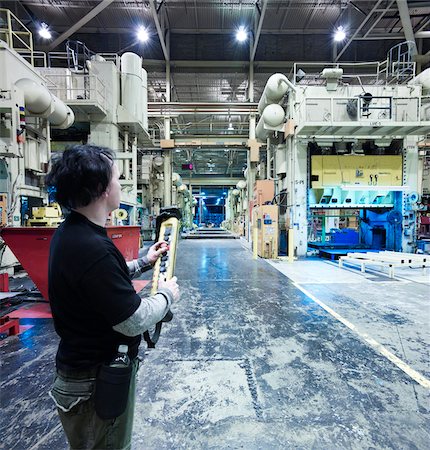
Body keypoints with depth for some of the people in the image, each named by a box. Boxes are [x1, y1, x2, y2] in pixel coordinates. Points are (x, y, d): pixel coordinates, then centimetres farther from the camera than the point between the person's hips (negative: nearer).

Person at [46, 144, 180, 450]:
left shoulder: (70, 232, -2)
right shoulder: (91, 247, -34)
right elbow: (134, 321, -28)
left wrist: (144, 263, 11)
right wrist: (167, 294, -11)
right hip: (96, 381, -8)